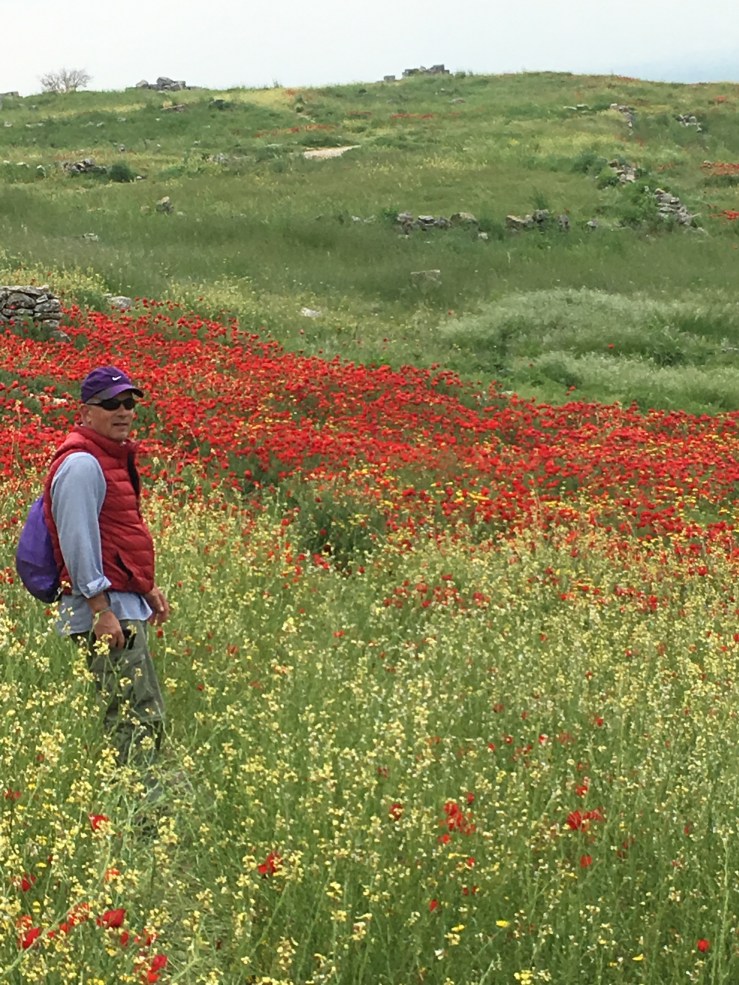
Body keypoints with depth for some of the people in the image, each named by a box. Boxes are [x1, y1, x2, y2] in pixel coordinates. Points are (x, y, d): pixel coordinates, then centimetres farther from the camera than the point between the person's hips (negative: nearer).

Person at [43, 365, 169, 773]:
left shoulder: (113, 456, 19)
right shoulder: (81, 463, -14)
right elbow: (78, 542, -20)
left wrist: (146, 587, 27)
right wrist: (101, 610, -22)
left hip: (125, 605, 11)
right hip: (106, 610, -11)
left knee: (146, 712, 15)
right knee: (137, 716, -14)